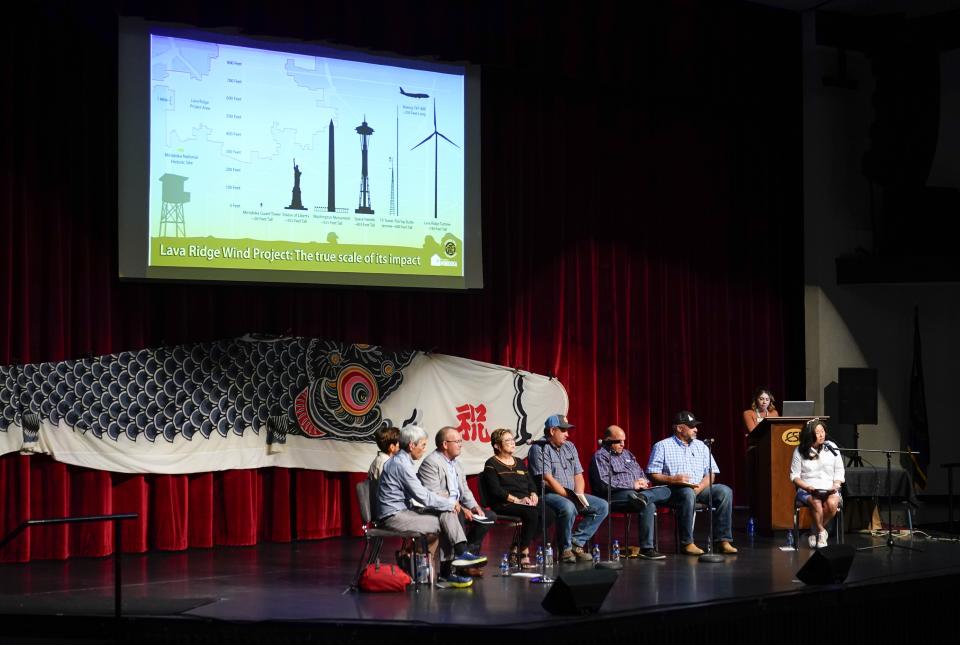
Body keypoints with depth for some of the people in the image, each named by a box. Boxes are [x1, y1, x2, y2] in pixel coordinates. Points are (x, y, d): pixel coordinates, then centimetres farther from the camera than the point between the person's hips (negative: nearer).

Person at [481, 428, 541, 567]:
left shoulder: (519, 463, 24)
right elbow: (495, 490, -11)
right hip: (503, 504, -7)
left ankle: (517, 547, -13)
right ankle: (524, 553, -20)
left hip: (526, 501, 7)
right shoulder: (491, 465, 1)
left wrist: (533, 495, -5)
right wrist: (517, 500, -20)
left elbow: (531, 483, 18)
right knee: (532, 513, -32)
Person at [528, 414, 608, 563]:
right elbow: (547, 479, -17)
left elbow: (578, 475, 13)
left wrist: (579, 495, -6)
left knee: (602, 506, -6)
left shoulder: (569, 447, 16)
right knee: (568, 507, -38)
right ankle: (565, 548, -17)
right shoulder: (539, 448, -9)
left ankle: (577, 542, -9)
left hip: (572, 496, 8)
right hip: (548, 495, -8)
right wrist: (570, 496, -18)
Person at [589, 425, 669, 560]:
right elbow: (604, 483, -16)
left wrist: (644, 482, 3)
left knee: (665, 491, -17)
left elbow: (641, 474, 31)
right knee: (648, 505, -34)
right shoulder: (601, 456, -1)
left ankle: (643, 497, -43)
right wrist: (633, 485, -15)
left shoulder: (627, 454, 27)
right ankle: (646, 548, -36)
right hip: (615, 496, -8)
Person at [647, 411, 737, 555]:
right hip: (674, 489, -5)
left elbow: (711, 473, 11)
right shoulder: (662, 446, 5)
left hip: (699, 488, 5)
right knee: (688, 494, -39)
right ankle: (687, 543, -32)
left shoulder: (701, 446, 19)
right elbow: (653, 475, -4)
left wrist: (699, 487, -9)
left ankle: (724, 541, -25)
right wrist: (672, 479, -21)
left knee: (725, 491, -21)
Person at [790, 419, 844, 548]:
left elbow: (839, 472, 13)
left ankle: (814, 532, -8)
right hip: (807, 490, -2)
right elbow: (794, 475, 3)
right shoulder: (800, 451, 3)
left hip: (830, 490, 2)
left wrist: (836, 485, -6)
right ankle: (821, 532, -9)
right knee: (816, 503, -36)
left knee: (832, 503, -32)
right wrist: (807, 487, -14)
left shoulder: (831, 447, 8)